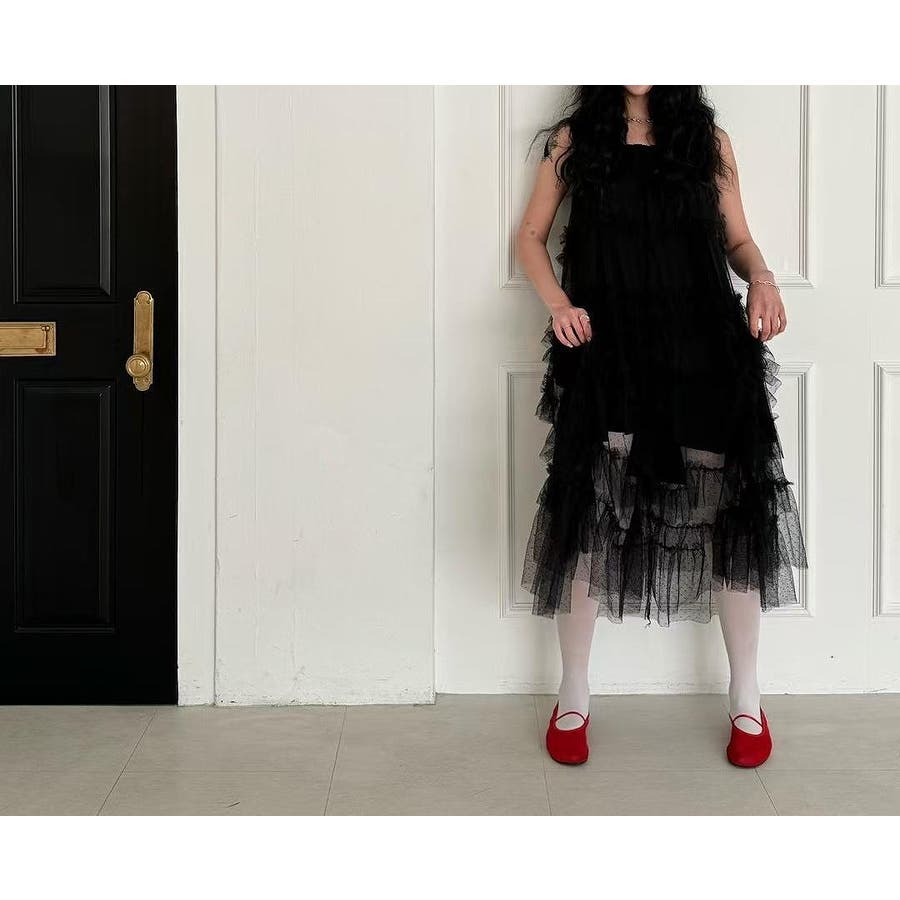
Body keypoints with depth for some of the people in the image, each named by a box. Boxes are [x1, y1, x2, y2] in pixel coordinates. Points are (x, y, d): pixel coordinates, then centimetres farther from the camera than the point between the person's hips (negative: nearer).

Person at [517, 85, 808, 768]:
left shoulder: (708, 139, 11)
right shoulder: (575, 139, 9)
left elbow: (737, 238, 16)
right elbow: (531, 238, 13)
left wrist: (763, 280, -7)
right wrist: (559, 305, -5)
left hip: (705, 350, 1)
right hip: (607, 351, -1)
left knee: (732, 509, 0)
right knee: (589, 513, -1)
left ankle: (747, 699, 14)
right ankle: (574, 697, 15)